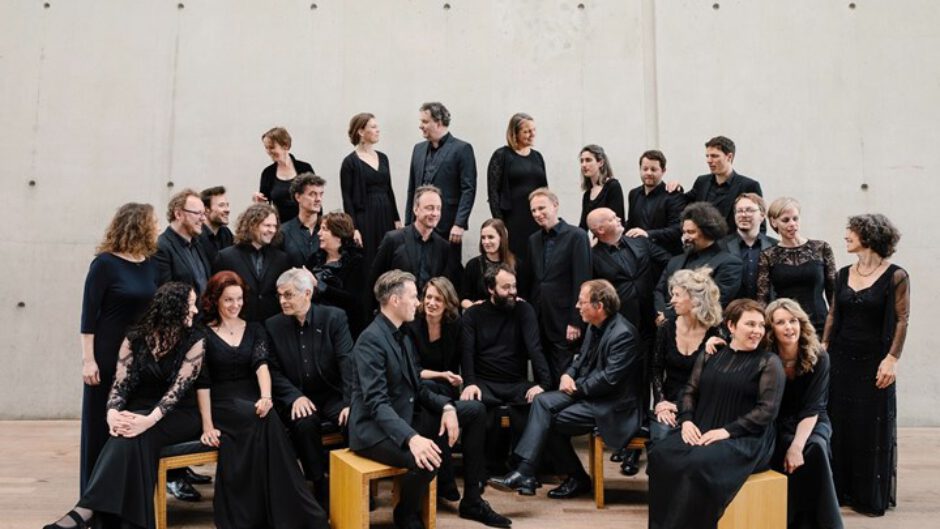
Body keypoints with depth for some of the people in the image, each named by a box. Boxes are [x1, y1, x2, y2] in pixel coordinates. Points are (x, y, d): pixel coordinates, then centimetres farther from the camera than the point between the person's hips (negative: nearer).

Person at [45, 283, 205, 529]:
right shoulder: (135, 338, 2)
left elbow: (179, 388, -16)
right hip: (140, 410, 3)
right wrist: (113, 413, -26)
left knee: (135, 435, -32)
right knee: (126, 430, -32)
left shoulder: (194, 340, -7)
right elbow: (120, 384, -4)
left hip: (179, 414, -3)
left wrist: (150, 420, -32)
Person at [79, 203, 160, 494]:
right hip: (109, 357, -5)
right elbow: (89, 314, -10)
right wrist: (88, 360, -13)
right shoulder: (105, 263, -10)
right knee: (103, 426, 4)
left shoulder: (151, 264, 5)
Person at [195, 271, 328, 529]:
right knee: (263, 419, -33)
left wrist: (266, 397, -24)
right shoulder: (203, 334, 5)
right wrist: (207, 424, -14)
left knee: (264, 417, -34)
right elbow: (202, 382, -3)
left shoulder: (254, 329, 13)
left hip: (252, 402, 2)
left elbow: (261, 364, -4)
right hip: (222, 405, -2)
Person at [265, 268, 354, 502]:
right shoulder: (273, 325, 4)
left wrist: (350, 402, -22)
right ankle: (322, 486, -15)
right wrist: (295, 397, -16)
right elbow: (274, 370, 1)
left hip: (331, 395, -1)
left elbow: (347, 361, -10)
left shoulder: (334, 317, -3)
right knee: (304, 424, -32)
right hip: (295, 398, 1)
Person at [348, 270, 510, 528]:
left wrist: (447, 407, -8)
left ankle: (472, 501, 13)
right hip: (375, 429, -10)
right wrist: (411, 438, -41)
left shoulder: (403, 336, 12)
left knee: (474, 409, 8)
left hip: (407, 417, 10)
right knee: (426, 458, -36)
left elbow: (417, 388, 12)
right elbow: (376, 402, -28)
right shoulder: (371, 339, -19)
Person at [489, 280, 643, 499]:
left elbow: (609, 379, -25)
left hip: (612, 405, -9)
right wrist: (568, 375, -3)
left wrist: (576, 387, -13)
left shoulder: (623, 334, -22)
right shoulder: (594, 326, 8)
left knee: (551, 422, -17)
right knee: (542, 401, -12)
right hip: (586, 391, 9)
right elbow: (583, 359, 18)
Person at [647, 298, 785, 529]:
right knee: (660, 454, -23)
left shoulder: (769, 362, 1)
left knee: (699, 463, -34)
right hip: (700, 432, 5)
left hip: (746, 439, -4)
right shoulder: (709, 355, 14)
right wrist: (687, 420, -6)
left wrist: (727, 431, -17)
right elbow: (690, 391, 15)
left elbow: (768, 410, -8)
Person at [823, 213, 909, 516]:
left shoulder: (895, 276, -7)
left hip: (874, 363, -5)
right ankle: (840, 490, 22)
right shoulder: (844, 275, 8)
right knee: (839, 425, 9)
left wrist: (892, 358, -15)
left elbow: (902, 321, -9)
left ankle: (872, 497, 18)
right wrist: (823, 348, 5)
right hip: (840, 359, 5)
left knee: (872, 428, 3)